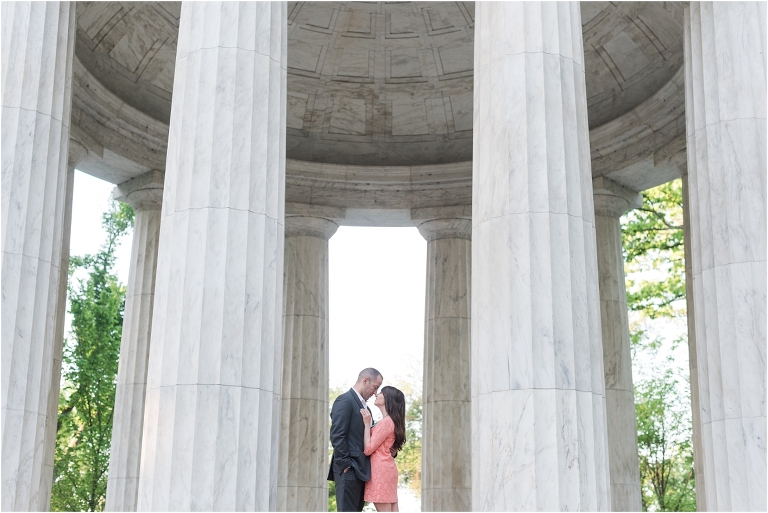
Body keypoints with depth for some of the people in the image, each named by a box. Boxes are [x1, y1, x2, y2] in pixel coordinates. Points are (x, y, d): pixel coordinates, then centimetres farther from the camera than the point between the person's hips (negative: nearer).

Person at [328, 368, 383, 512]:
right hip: (349, 469, -9)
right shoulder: (345, 401, -8)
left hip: (362, 470, 9)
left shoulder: (364, 406, 21)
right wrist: (345, 465, -17)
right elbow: (337, 435, -15)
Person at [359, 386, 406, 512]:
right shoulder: (392, 421, 16)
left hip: (380, 470, -10)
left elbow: (368, 449, -14)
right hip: (387, 468, 10)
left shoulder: (385, 422, -14)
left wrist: (367, 424, -10)